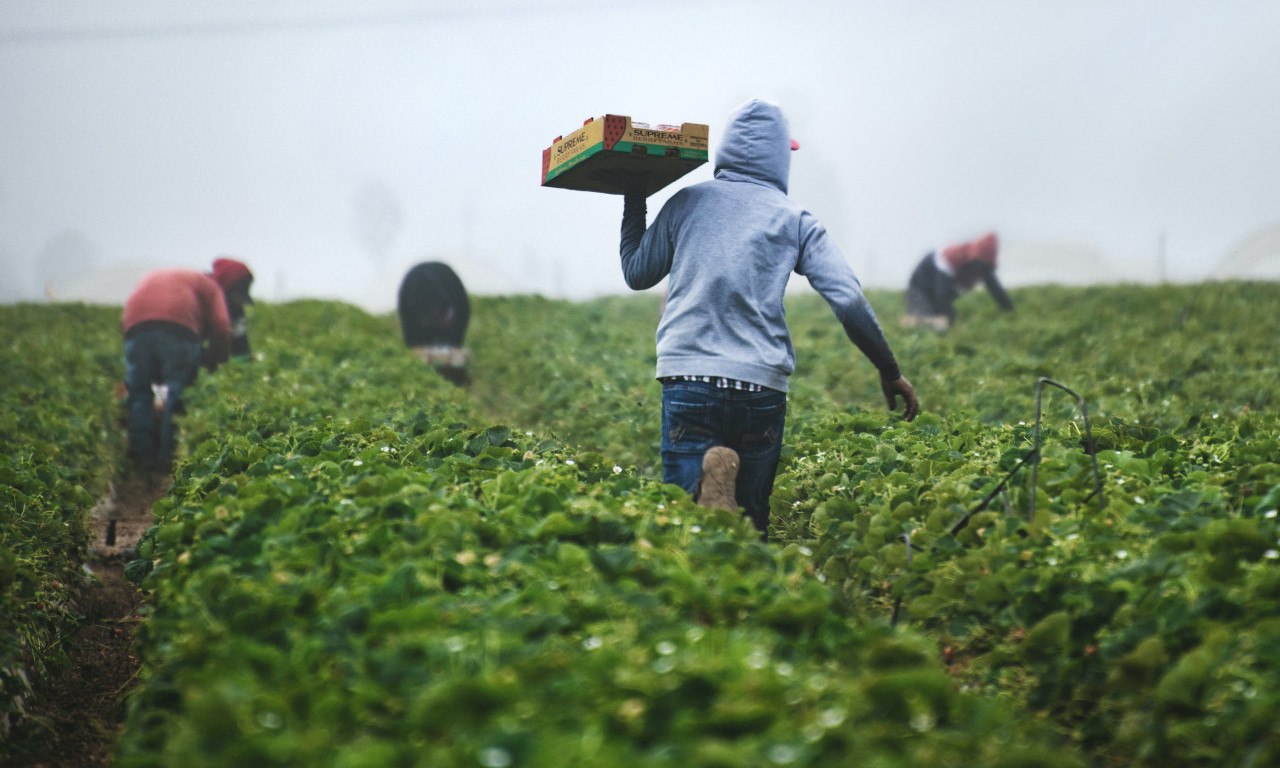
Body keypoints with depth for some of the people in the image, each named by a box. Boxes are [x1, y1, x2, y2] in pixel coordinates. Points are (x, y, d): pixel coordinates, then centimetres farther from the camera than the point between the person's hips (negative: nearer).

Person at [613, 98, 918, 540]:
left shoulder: (686, 203, 10)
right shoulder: (796, 220, 8)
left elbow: (636, 274, 22)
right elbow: (850, 301, 0)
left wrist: (633, 203, 36)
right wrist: (890, 372, 11)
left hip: (689, 377, 0)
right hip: (762, 385, 0)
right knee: (751, 516, 13)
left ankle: (708, 484, -34)